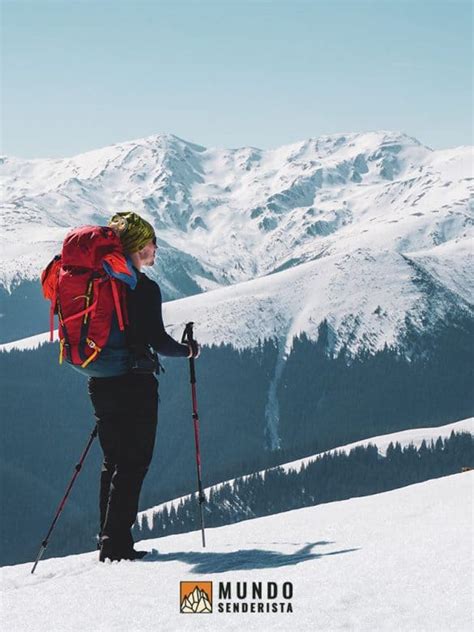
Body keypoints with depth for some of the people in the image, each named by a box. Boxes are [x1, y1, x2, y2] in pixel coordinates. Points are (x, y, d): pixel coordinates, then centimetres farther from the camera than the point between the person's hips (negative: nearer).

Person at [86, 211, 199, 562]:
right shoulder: (144, 288, -13)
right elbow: (157, 339, -16)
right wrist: (189, 350, 2)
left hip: (100, 384, 8)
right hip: (135, 384, -7)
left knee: (113, 462, 15)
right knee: (134, 463, -2)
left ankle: (110, 538, 16)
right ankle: (116, 541, -6)